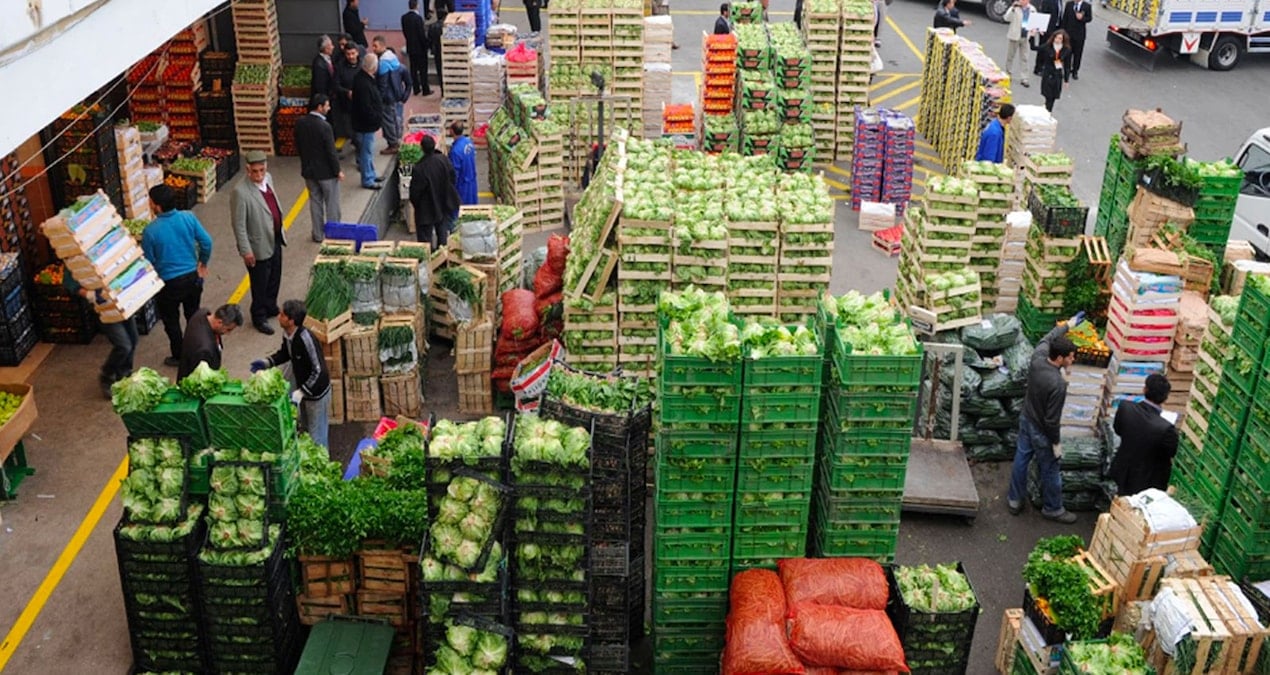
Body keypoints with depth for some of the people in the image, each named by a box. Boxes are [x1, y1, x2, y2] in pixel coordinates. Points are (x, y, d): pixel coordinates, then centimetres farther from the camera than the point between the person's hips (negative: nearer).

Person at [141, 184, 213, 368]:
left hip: (169, 283, -4)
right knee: (193, 315, 23)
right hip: (192, 277, 4)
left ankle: (178, 356, 31)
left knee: (171, 321, 18)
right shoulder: (188, 218, -12)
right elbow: (207, 242, -6)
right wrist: (203, 264, 11)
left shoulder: (150, 231, -21)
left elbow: (149, 262, -10)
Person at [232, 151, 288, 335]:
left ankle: (271, 308, 47)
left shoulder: (268, 178, -3)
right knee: (260, 285, 11)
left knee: (274, 278, 24)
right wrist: (246, 251, -19)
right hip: (259, 246, -7)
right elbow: (239, 224, -21)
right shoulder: (240, 192, -27)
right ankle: (259, 318, 31)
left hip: (275, 239, 7)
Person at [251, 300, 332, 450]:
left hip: (316, 392, -9)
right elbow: (285, 353, 14)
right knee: (305, 429, 25)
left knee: (316, 435, 7)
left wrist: (300, 393, -33)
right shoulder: (287, 334, -8)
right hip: (303, 388, 9)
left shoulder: (305, 339, -34)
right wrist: (266, 362, -2)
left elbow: (318, 371, -32)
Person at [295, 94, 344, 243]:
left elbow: (298, 145, 7)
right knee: (332, 204, 9)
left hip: (308, 170, 6)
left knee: (315, 202, 17)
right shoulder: (324, 126, -24)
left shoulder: (300, 123, -4)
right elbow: (331, 151, -20)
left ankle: (318, 234, 24)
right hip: (326, 171, -6)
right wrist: (338, 170, -8)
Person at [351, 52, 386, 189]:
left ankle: (371, 176, 36)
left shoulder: (365, 78, 5)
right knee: (367, 152, 1)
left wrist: (378, 118, 14)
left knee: (368, 151, 22)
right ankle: (367, 180, 11)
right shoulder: (363, 84, -28)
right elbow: (366, 108, -28)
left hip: (368, 124, 11)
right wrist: (377, 119, -17)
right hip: (365, 125, -11)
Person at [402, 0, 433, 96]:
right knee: (423, 69, 2)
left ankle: (416, 88, 18)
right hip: (420, 47, -6)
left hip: (410, 47, 6)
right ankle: (425, 90, 6)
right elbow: (422, 34, -18)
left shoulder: (404, 17, 0)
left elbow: (404, 32, 8)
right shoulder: (418, 18, -20)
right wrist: (427, 45, -7)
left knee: (413, 68, 12)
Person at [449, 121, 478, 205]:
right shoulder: (469, 141, -5)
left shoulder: (455, 150, -28)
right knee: (471, 203, 20)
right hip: (471, 179, 8)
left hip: (462, 183, -8)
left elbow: (455, 172, -23)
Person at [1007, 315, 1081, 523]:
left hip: (1026, 421, 7)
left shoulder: (1037, 358, -18)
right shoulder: (1058, 384, -36)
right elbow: (1051, 420, -27)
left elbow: (1047, 339, 8)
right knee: (1050, 472, 15)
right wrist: (1056, 442, -12)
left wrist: (1067, 325, 22)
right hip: (1041, 432, -7)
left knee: (1021, 459, 23)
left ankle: (1014, 500, 40)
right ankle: (1053, 509, 34)